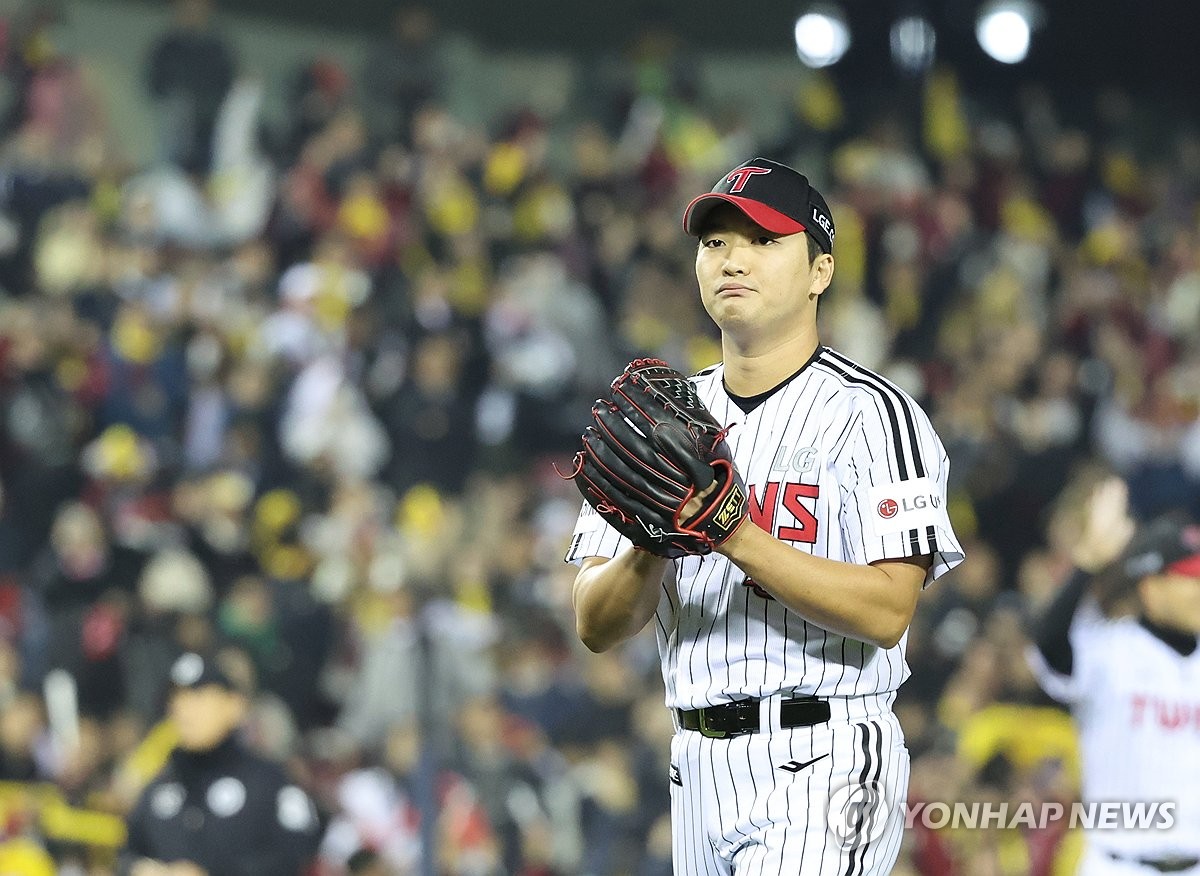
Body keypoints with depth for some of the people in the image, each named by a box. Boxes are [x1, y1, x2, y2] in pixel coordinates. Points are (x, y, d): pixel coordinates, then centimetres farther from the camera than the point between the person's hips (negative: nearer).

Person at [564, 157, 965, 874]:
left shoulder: (873, 413, -4)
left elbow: (887, 612, -15)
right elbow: (597, 626, 7)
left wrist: (734, 533, -22)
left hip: (824, 764, -6)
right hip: (700, 761, 6)